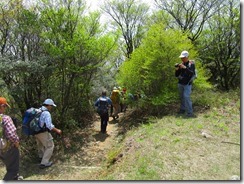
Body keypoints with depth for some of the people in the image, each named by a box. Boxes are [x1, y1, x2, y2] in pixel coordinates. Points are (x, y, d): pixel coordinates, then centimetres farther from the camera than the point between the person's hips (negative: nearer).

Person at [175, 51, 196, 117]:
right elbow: (177, 75, 10)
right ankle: (182, 109, 21)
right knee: (182, 97, 10)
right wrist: (177, 70, -9)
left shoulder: (191, 64, -3)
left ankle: (190, 112, -12)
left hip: (187, 84, -5)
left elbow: (191, 73, -18)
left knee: (186, 97, -14)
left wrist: (185, 67, -26)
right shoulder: (181, 64, 9)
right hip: (180, 83, 5)